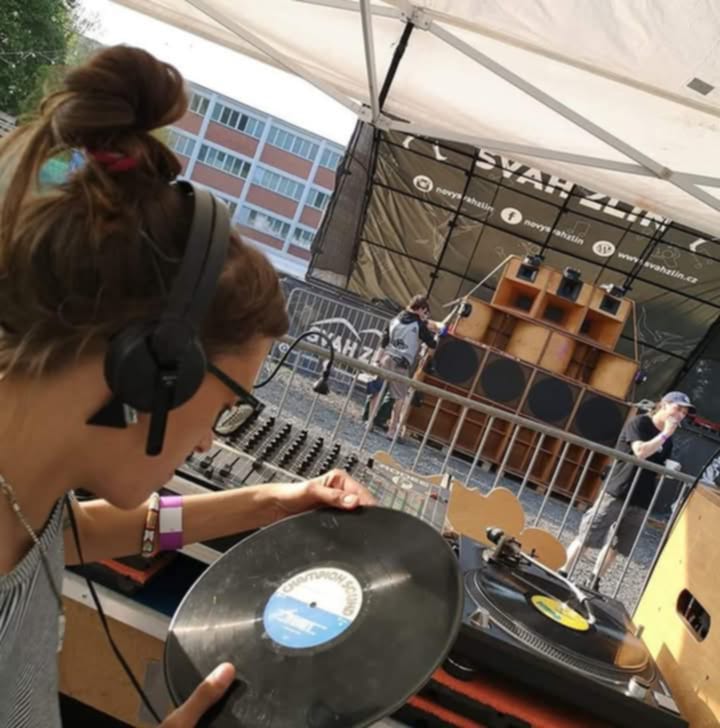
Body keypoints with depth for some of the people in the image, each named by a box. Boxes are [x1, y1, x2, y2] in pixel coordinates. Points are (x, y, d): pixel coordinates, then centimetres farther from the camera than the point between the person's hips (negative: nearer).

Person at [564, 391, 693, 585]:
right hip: (617, 492, -6)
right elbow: (641, 451, -21)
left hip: (640, 501, 7)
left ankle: (594, 583, 20)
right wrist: (665, 434, -14)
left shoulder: (667, 441, 14)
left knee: (615, 545, 9)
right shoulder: (639, 423, -6)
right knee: (586, 536, -4)